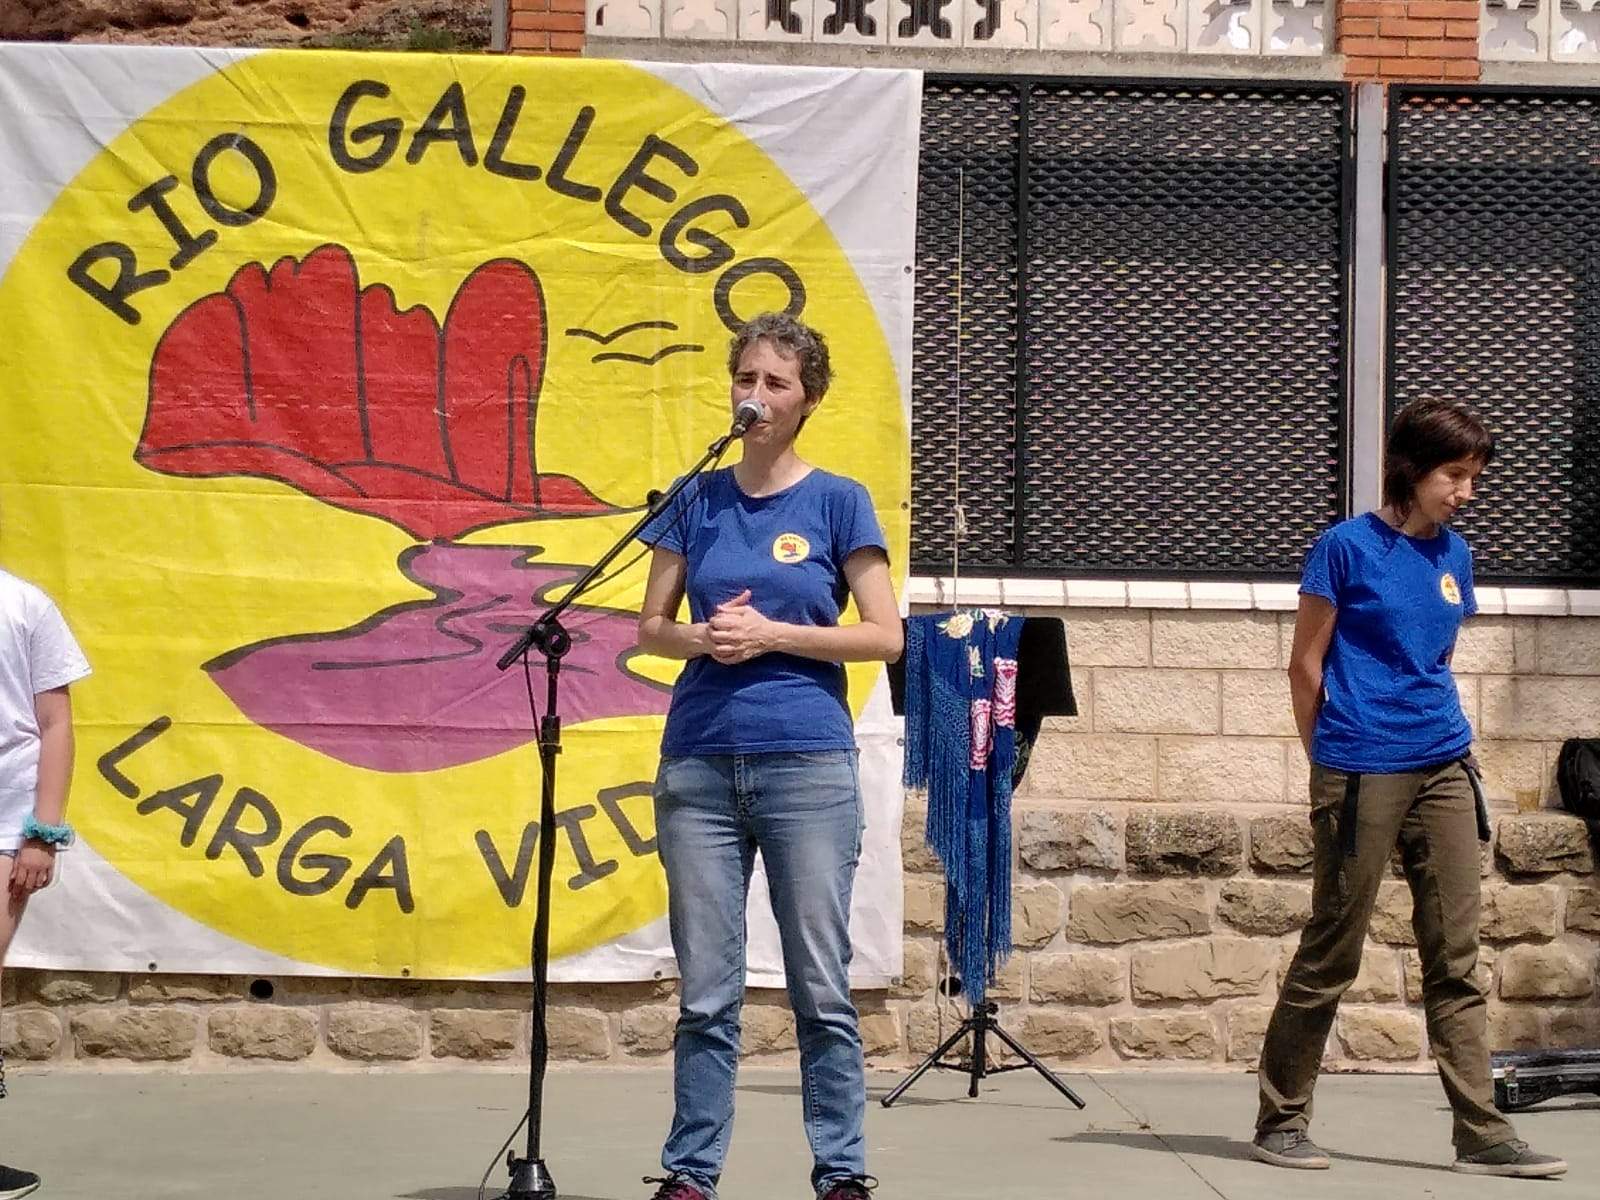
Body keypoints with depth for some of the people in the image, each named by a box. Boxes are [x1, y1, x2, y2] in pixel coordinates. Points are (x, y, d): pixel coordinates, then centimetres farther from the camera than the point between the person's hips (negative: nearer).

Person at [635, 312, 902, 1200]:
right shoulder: (698, 499, 9)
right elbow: (650, 628, 12)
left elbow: (886, 636, -2)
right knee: (705, 992, 5)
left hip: (806, 762, -2)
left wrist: (772, 635, -11)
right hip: (699, 764, 2)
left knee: (821, 987, 1)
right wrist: (697, 639, -9)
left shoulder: (837, 502, 2)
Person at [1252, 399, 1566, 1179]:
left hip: (1443, 769, 6)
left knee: (1455, 955, 4)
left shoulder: (1453, 556, 11)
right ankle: (1281, 1120, 14)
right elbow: (1305, 665, -2)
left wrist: (1442, 734, 13)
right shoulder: (1347, 547, -7)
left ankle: (1480, 1133, 5)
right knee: (1331, 952, 2)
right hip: (1362, 775, -6)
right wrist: (1332, 759, 4)